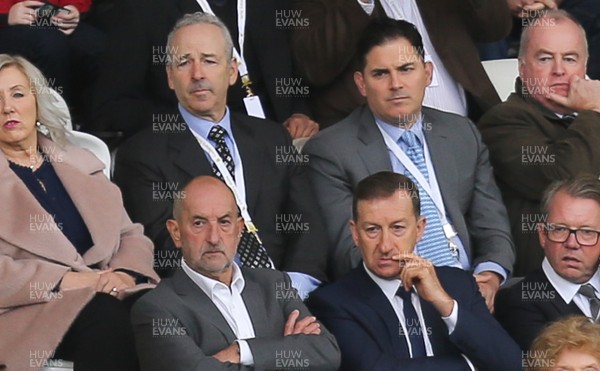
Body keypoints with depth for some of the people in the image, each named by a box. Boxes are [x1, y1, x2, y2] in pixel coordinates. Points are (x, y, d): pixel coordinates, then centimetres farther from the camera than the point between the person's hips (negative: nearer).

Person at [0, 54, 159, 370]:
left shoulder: (81, 164, 24)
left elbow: (132, 236, 20)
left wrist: (125, 273, -3)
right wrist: (63, 280, -16)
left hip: (106, 294, 4)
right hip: (31, 311, -4)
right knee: (106, 316, -37)